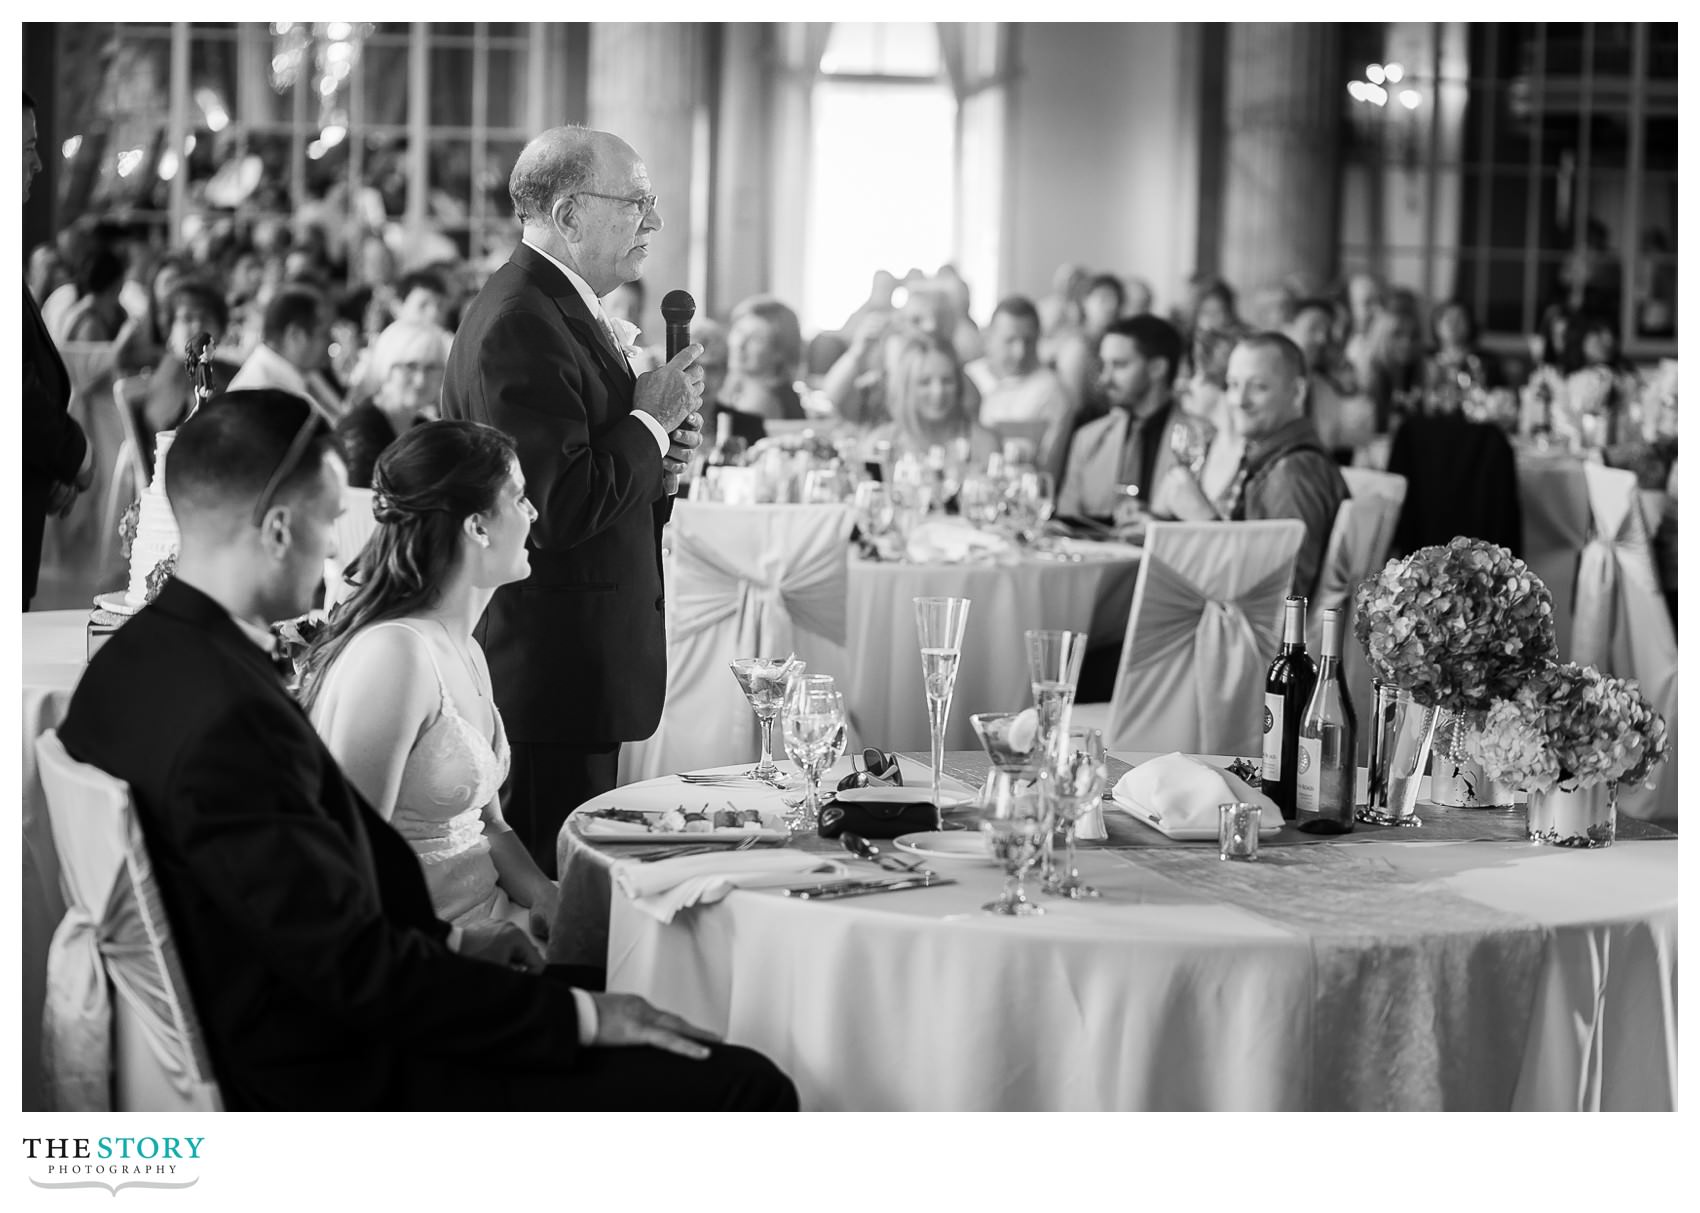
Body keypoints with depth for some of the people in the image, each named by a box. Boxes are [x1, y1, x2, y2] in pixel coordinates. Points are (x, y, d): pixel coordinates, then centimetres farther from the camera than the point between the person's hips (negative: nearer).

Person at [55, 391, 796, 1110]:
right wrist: (581, 1016, -15)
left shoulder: (138, 662, 3)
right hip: (337, 1082, -10)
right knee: (749, 1088, -10)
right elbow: (355, 965, -24)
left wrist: (448, 939, 11)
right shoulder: (229, 717, -26)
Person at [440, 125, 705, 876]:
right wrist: (652, 420, -13)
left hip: (582, 665, 10)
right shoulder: (519, 325, -18)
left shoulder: (563, 308, 16)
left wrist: (659, 464, 4)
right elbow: (560, 510, -25)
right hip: (549, 669, -10)